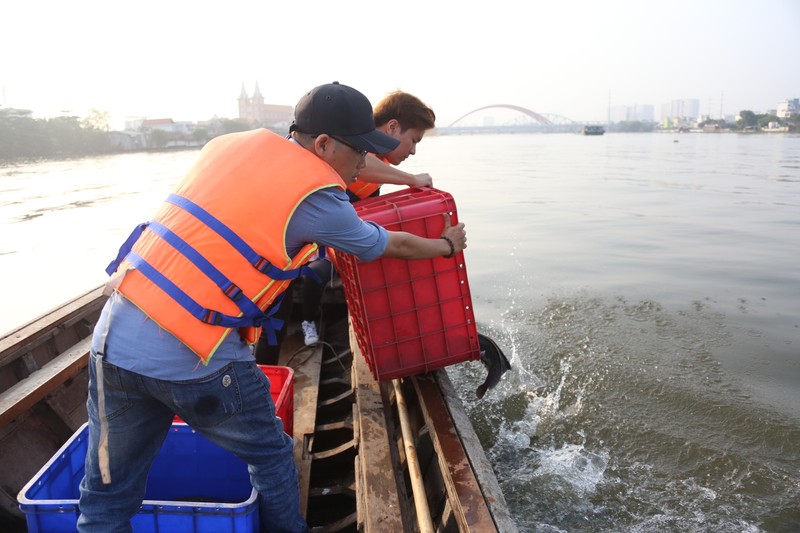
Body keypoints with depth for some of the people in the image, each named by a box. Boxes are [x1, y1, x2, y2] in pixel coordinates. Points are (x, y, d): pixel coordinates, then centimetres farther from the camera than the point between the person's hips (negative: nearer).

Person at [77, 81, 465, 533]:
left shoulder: (235, 142, 10)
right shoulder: (318, 200, -7)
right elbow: (392, 246, 8)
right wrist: (448, 245, 27)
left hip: (113, 339, 7)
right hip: (193, 359, -6)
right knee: (271, 458, 19)